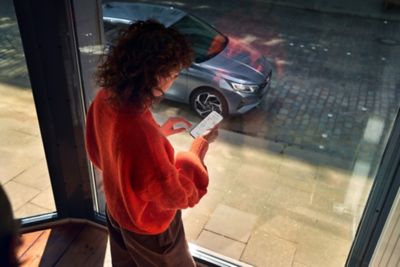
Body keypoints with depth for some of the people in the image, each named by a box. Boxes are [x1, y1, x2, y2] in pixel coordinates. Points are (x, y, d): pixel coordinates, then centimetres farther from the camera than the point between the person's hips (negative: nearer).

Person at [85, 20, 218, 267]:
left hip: (117, 209, 7)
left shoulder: (105, 99, -18)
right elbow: (178, 194, -27)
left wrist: (159, 131, -1)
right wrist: (202, 144, -18)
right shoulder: (141, 133, -44)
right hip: (150, 225, -7)